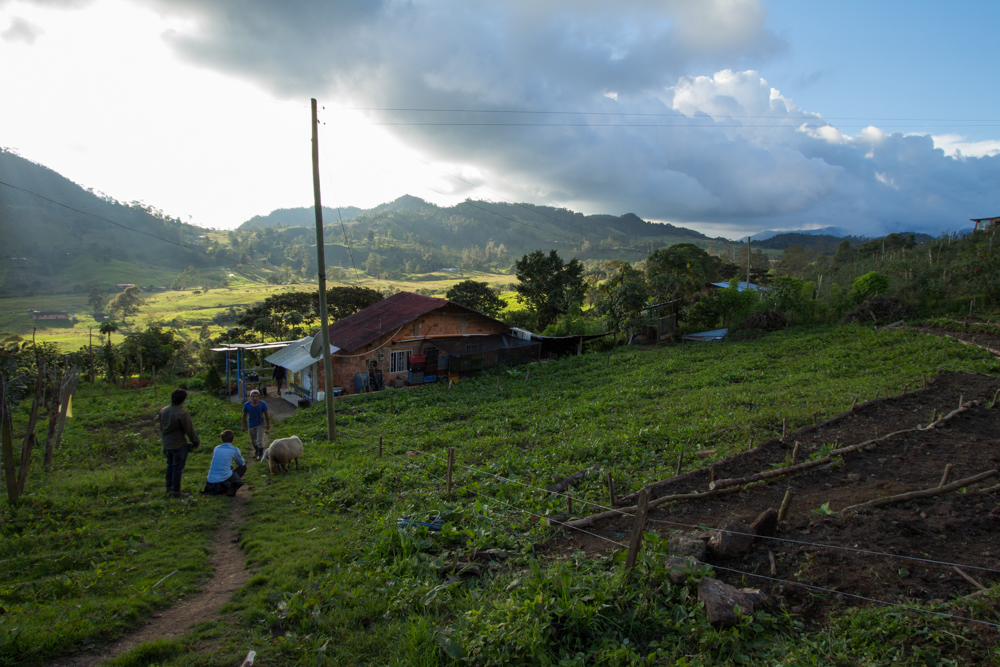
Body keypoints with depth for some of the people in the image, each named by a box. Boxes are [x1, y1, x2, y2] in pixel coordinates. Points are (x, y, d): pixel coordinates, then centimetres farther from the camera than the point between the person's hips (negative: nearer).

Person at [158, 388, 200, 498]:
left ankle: (169, 487, 37)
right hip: (179, 445, -7)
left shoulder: (163, 411, 2)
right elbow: (190, 430, -15)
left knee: (170, 465, 24)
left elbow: (161, 428, 14)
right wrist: (196, 443, -3)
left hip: (166, 444, 7)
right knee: (177, 468, 3)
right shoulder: (182, 413, -21)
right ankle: (176, 492, 11)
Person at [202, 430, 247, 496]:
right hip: (224, 479, -6)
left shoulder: (216, 448, 13)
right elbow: (242, 463, 18)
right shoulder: (234, 450, 0)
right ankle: (232, 488, -3)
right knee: (243, 466, 15)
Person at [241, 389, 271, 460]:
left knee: (260, 441, -4)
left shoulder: (262, 404, -16)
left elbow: (266, 415, -5)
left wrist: (268, 424, 0)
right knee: (253, 441, 20)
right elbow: (244, 415, -3)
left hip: (260, 425, -2)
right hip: (251, 425, 3)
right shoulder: (246, 405, -14)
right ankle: (256, 450, 48)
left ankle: (260, 454, 16)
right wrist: (243, 426, 0)